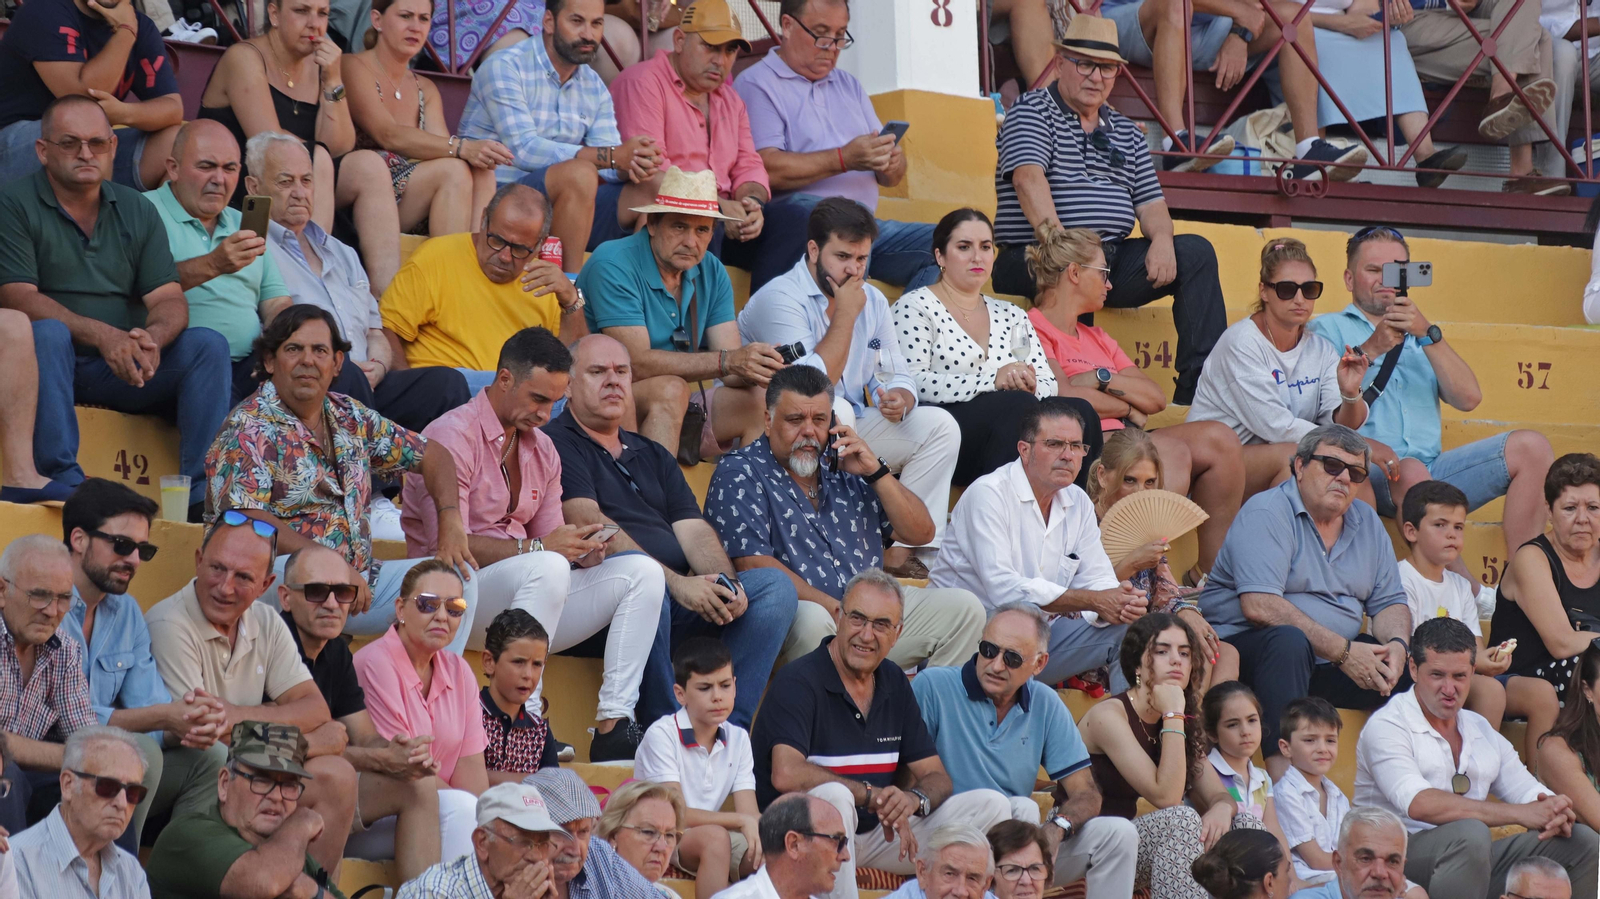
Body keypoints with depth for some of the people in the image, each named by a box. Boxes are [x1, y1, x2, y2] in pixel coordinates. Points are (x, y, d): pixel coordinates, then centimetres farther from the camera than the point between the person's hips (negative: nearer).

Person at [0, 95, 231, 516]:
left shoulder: (137, 211, 13)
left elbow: (169, 299, 3)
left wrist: (153, 336, -23)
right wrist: (102, 335, -27)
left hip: (128, 370, 4)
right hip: (48, 368, -4)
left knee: (208, 344, -17)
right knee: (47, 333, -35)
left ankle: (201, 492, -23)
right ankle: (63, 479, -39)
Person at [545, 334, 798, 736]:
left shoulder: (652, 455, 28)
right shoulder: (557, 444, 4)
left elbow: (692, 529, 15)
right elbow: (591, 527, -11)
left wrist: (725, 583, -8)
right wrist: (677, 583, -19)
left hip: (684, 598, 7)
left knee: (776, 586, -12)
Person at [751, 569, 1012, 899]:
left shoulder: (894, 683, 10)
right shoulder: (798, 681, -12)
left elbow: (936, 777, 10)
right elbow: (787, 775, -27)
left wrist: (913, 799, -16)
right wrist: (872, 795, -22)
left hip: (878, 834, 7)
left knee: (991, 806, -5)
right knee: (833, 796, -41)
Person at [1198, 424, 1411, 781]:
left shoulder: (1366, 522, 13)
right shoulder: (1267, 513, -10)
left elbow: (1390, 602, 13)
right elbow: (1259, 606, -23)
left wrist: (1397, 644, -12)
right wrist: (1343, 651, -24)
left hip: (1330, 663, 7)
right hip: (1247, 649, -7)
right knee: (1288, 641, -39)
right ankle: (1285, 776, -48)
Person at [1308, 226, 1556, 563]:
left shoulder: (1421, 334, 29)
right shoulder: (1328, 328, 16)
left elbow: (1468, 399, 9)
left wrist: (1427, 334, -2)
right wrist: (1369, 350, -12)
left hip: (1431, 466, 5)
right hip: (1369, 474, -5)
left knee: (1530, 447, -13)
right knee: (1411, 472, -39)